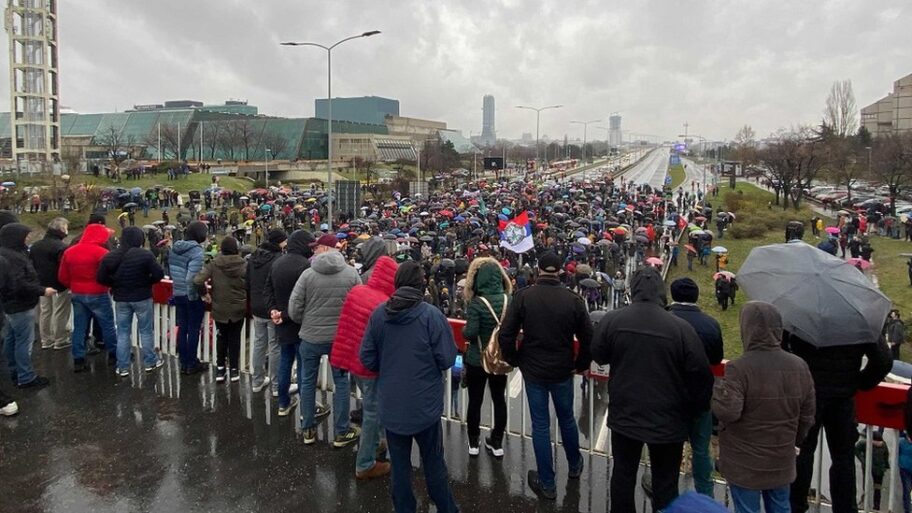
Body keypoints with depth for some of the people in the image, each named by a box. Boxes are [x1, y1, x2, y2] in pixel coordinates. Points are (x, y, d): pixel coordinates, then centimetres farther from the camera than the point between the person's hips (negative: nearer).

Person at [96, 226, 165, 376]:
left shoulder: (110, 257, -2)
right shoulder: (145, 254, -14)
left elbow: (101, 278, 0)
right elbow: (159, 274, -16)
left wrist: (116, 284, 13)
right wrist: (146, 282, 3)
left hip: (121, 299, 3)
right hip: (142, 298, -3)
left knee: (123, 333, 10)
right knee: (146, 331, 10)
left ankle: (122, 367, 14)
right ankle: (150, 362, 20)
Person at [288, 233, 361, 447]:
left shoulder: (308, 274, -12)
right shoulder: (351, 273, -9)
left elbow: (294, 309, -10)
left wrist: (306, 322, 11)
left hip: (311, 337, 0)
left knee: (308, 382, 16)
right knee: (341, 383, 13)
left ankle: (308, 430, 26)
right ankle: (341, 433, 19)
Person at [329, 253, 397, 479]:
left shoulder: (356, 291, -2)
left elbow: (346, 327, 8)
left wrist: (342, 357, 16)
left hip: (353, 359, 8)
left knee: (368, 407, 26)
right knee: (373, 412, 7)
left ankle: (370, 445, 42)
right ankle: (365, 465, 17)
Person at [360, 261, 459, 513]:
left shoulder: (378, 314, -6)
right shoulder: (431, 315, -17)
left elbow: (367, 359, -1)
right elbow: (447, 359, -14)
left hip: (391, 405, 3)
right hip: (424, 404, -2)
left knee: (399, 464, 15)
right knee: (434, 463, 13)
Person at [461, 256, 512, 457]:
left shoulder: (476, 303, -20)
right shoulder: (509, 300, -6)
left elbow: (469, 333, -23)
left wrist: (464, 329, -2)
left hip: (477, 360, -3)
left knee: (475, 400, 11)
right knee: (499, 399, 14)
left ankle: (473, 442, 24)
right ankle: (497, 443, 24)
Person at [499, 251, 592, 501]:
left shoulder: (523, 296, -12)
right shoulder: (573, 299, -9)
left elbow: (506, 334, -13)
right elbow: (588, 338, -4)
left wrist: (514, 360, 4)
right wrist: (581, 364, 12)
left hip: (533, 371, -1)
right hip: (563, 371, 2)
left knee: (540, 426, 8)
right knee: (567, 419, 22)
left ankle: (547, 484, 17)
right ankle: (574, 465, 44)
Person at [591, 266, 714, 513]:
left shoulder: (611, 320, -12)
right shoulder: (681, 327, -19)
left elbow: (598, 356, 4)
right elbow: (700, 373, -13)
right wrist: (695, 409, 5)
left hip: (624, 415, 2)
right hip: (667, 420, -2)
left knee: (623, 473, 20)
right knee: (665, 482, 14)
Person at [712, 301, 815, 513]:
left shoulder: (739, 368, -23)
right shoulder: (799, 366, -3)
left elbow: (727, 412, -28)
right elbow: (807, 416, 7)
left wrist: (718, 389, -10)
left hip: (745, 463, -5)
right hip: (782, 459, 6)